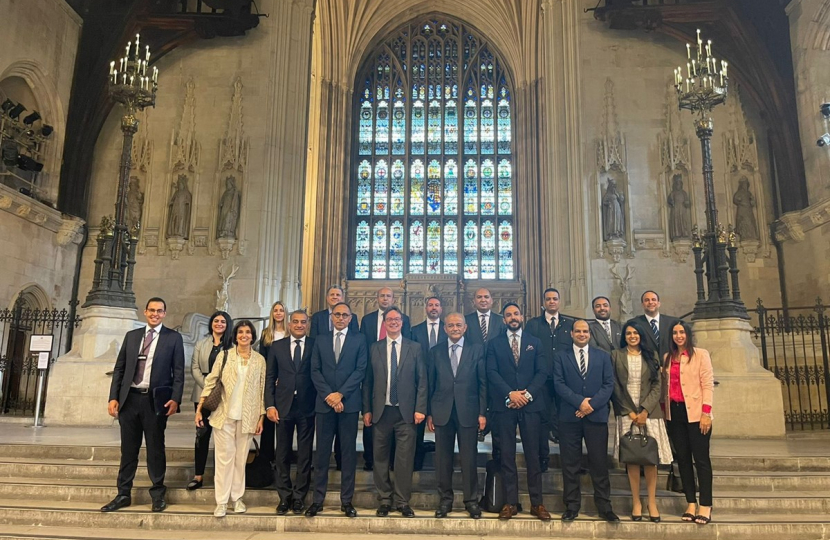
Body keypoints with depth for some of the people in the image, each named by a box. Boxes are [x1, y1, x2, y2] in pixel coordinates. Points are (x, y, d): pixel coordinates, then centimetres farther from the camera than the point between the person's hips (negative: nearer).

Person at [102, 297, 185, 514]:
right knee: (128, 449, 10)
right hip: (129, 398, 3)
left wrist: (175, 399, -12)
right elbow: (119, 368, 11)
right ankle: (123, 494, 21)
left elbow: (178, 372, -2)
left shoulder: (173, 338, 2)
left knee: (155, 449, 5)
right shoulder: (131, 336, 12)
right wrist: (113, 397, 2)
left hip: (155, 400, -3)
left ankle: (158, 495, 17)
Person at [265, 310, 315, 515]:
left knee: (305, 454, 5)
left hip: (307, 407, -1)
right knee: (283, 454, 8)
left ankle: (299, 497, 17)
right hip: (283, 406, 1)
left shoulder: (315, 346, 2)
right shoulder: (277, 346, 7)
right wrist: (270, 405, -2)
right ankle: (284, 497, 19)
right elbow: (270, 377, 6)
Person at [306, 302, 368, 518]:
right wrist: (328, 395, -9)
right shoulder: (320, 339, 11)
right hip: (324, 402, 1)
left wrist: (340, 394, -11)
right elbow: (315, 371, 4)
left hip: (349, 403, -1)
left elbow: (360, 370, -3)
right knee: (322, 452, 5)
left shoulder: (359, 339, 5)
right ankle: (318, 500, 14)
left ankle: (346, 501, 13)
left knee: (348, 452, 4)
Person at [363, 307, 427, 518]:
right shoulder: (374, 348, 7)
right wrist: (367, 410, 4)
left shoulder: (415, 348, 5)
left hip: (406, 412, -1)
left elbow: (422, 381, 2)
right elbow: (368, 381, 8)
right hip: (381, 411, 2)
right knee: (381, 458, 8)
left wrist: (420, 408, -5)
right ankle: (385, 500, 21)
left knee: (405, 459, 0)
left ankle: (402, 502, 13)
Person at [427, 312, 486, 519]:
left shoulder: (477, 350, 3)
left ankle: (471, 500, 19)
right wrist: (429, 413, 3)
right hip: (442, 411, 2)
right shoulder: (435, 351, 7)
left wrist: (482, 413, -3)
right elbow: (430, 384, 7)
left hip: (468, 412, -1)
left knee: (469, 458, 5)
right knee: (443, 458, 8)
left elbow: (483, 383, 1)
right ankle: (445, 499, 21)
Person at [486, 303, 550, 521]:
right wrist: (510, 394, -12)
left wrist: (527, 394, -10)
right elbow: (491, 372, -1)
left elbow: (542, 372, 3)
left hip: (531, 404, 0)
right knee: (507, 455, 3)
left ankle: (536, 503, 10)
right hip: (504, 405, 0)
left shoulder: (535, 342, 11)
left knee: (533, 454, 2)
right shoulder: (494, 343, 9)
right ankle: (510, 503, 10)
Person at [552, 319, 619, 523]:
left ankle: (604, 507, 15)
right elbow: (559, 384, -2)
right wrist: (579, 401, -14)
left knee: (599, 463, 4)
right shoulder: (561, 357, 8)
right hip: (569, 417, 0)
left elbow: (609, 384, 2)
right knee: (570, 464, 5)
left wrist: (592, 404, -11)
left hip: (597, 416, 1)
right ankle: (572, 506, 14)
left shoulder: (603, 356, 11)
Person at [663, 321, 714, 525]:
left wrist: (706, 413, -14)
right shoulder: (667, 358, 12)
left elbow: (708, 384, -6)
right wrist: (664, 412, 7)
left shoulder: (700, 354, -1)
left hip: (695, 413, -5)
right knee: (682, 458, 8)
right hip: (674, 413, 5)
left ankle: (705, 506, 5)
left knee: (701, 458, -2)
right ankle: (691, 504, 16)